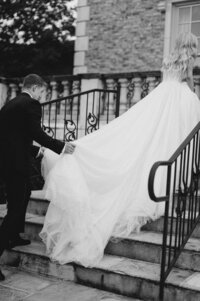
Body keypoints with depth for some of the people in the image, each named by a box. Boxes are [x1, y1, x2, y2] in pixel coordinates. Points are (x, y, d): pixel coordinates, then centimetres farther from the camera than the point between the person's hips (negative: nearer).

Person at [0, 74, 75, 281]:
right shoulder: (31, 104, -9)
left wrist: (35, 150, 28)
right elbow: (36, 132, -20)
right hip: (17, 163, -10)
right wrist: (60, 146, -10)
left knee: (24, 193, 30)